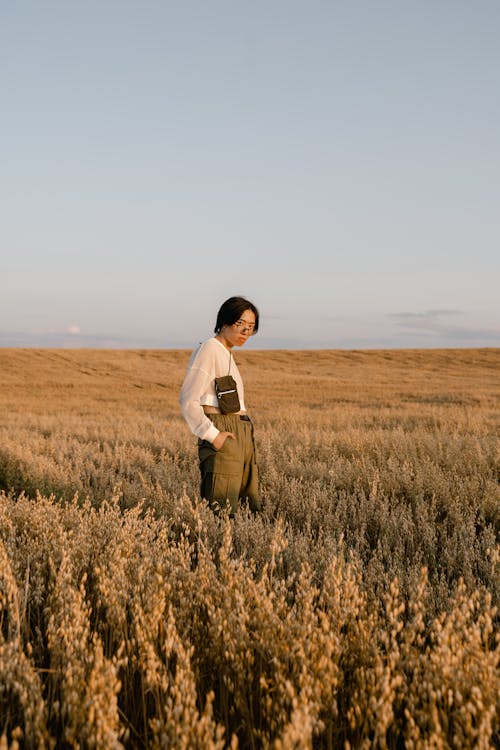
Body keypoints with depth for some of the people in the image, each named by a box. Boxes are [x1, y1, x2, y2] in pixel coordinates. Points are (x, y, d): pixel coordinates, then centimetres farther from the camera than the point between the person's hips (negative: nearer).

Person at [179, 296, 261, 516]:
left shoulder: (227, 354, 20)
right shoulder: (208, 350, -9)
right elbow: (188, 401, -16)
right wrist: (212, 435, -19)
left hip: (241, 437, 10)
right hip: (222, 437, -10)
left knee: (250, 509, 9)